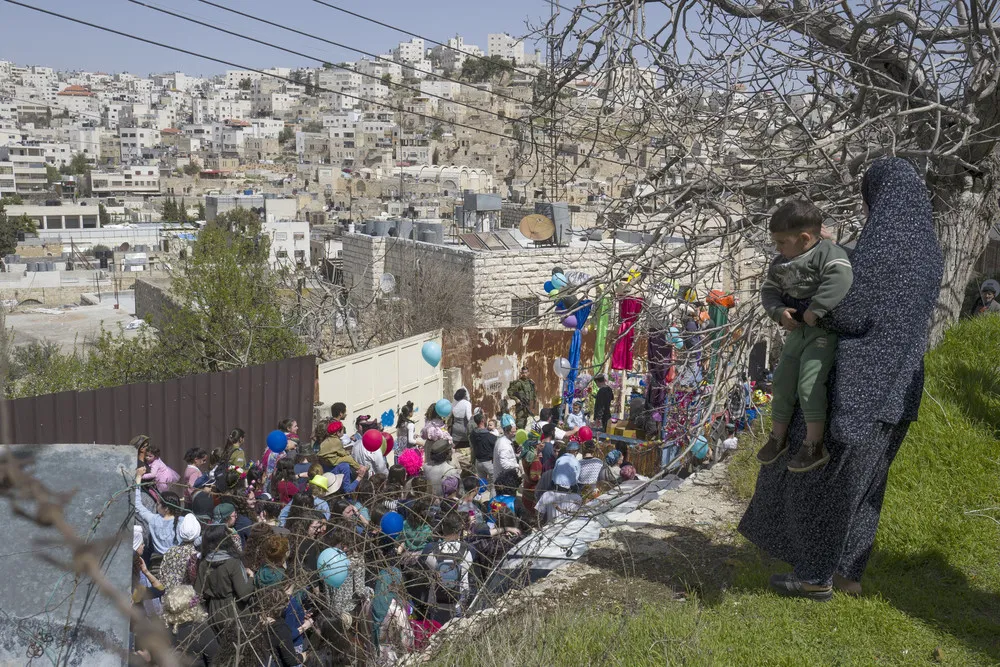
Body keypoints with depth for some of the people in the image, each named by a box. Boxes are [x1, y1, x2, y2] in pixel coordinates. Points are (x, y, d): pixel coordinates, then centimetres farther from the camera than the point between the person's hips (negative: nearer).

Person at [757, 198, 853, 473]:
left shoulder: (827, 253, -16)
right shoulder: (780, 264, 8)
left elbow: (840, 278, -33)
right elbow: (769, 291, 10)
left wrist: (816, 309, -35)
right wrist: (779, 312, -10)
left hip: (824, 330, -8)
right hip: (796, 331, 8)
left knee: (809, 383, -17)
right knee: (782, 381, 12)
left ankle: (815, 446, -7)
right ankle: (778, 437, 29)